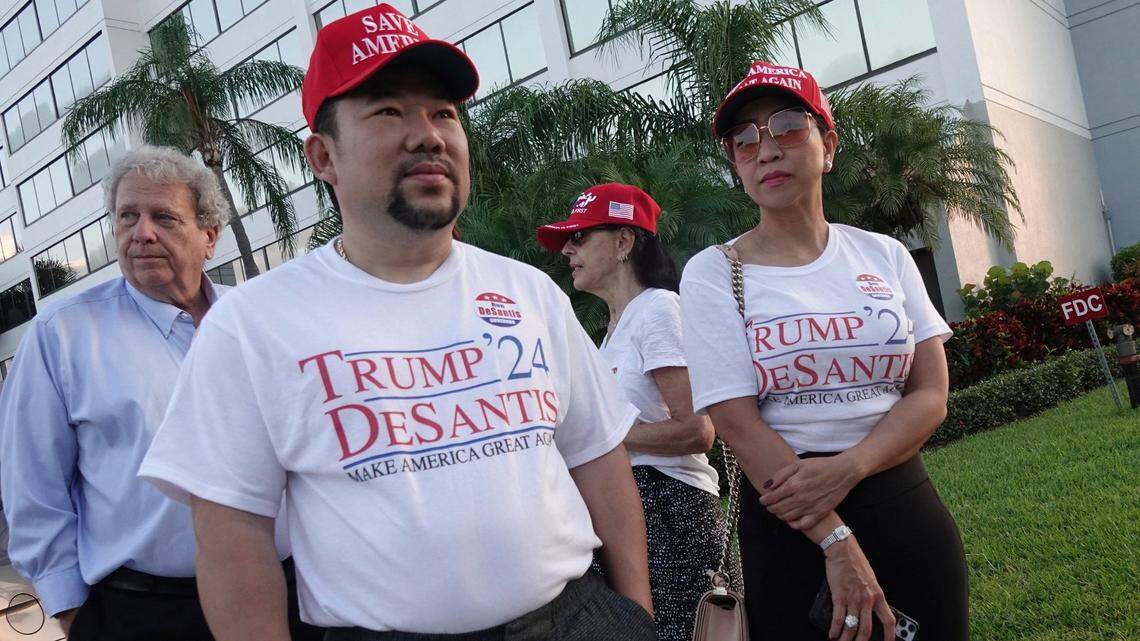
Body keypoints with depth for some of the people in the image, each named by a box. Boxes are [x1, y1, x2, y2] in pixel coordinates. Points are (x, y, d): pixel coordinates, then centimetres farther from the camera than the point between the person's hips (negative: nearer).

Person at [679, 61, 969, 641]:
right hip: (784, 517, -3)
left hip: (905, 500, 4)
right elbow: (737, 423, -12)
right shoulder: (712, 273, -5)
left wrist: (847, 467, -18)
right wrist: (837, 541, -17)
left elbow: (930, 394, 0)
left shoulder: (884, 255, 5)